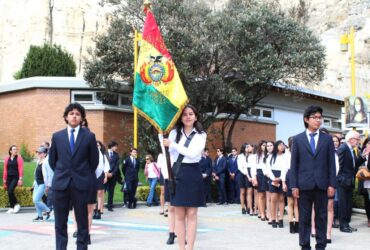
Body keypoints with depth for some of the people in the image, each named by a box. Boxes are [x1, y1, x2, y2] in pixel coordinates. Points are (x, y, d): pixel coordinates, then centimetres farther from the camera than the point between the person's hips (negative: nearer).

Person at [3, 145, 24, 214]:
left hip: (15, 177, -4)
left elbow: (20, 169, -5)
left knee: (10, 191, -18)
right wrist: (4, 179, 10)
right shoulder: (7, 158, 9)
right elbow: (5, 169, 12)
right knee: (9, 192, 3)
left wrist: (20, 179, -11)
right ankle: (12, 208, 12)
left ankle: (16, 204, -1)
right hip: (9, 177, 4)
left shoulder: (19, 158, 0)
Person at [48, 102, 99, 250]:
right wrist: (61, 173, 13)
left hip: (81, 184, -1)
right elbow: (52, 160, 16)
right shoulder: (57, 136, 8)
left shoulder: (89, 136, 2)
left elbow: (94, 160, 7)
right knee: (60, 223, 5)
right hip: (60, 183, 2)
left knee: (82, 221, 5)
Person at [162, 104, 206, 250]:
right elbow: (169, 154, 4)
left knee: (192, 214, 0)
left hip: (193, 175, -2)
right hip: (177, 174, 2)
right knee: (179, 215, 4)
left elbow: (193, 153, -13)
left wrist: (172, 144, -10)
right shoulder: (174, 133, 9)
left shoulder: (201, 135, 2)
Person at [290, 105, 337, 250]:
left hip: (322, 184, 1)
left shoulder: (327, 139, 8)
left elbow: (331, 164, 5)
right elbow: (294, 164, 2)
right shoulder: (297, 139, 5)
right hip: (304, 184, -1)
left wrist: (332, 184, -2)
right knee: (304, 217, 5)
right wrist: (294, 185, -4)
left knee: (321, 217, 7)